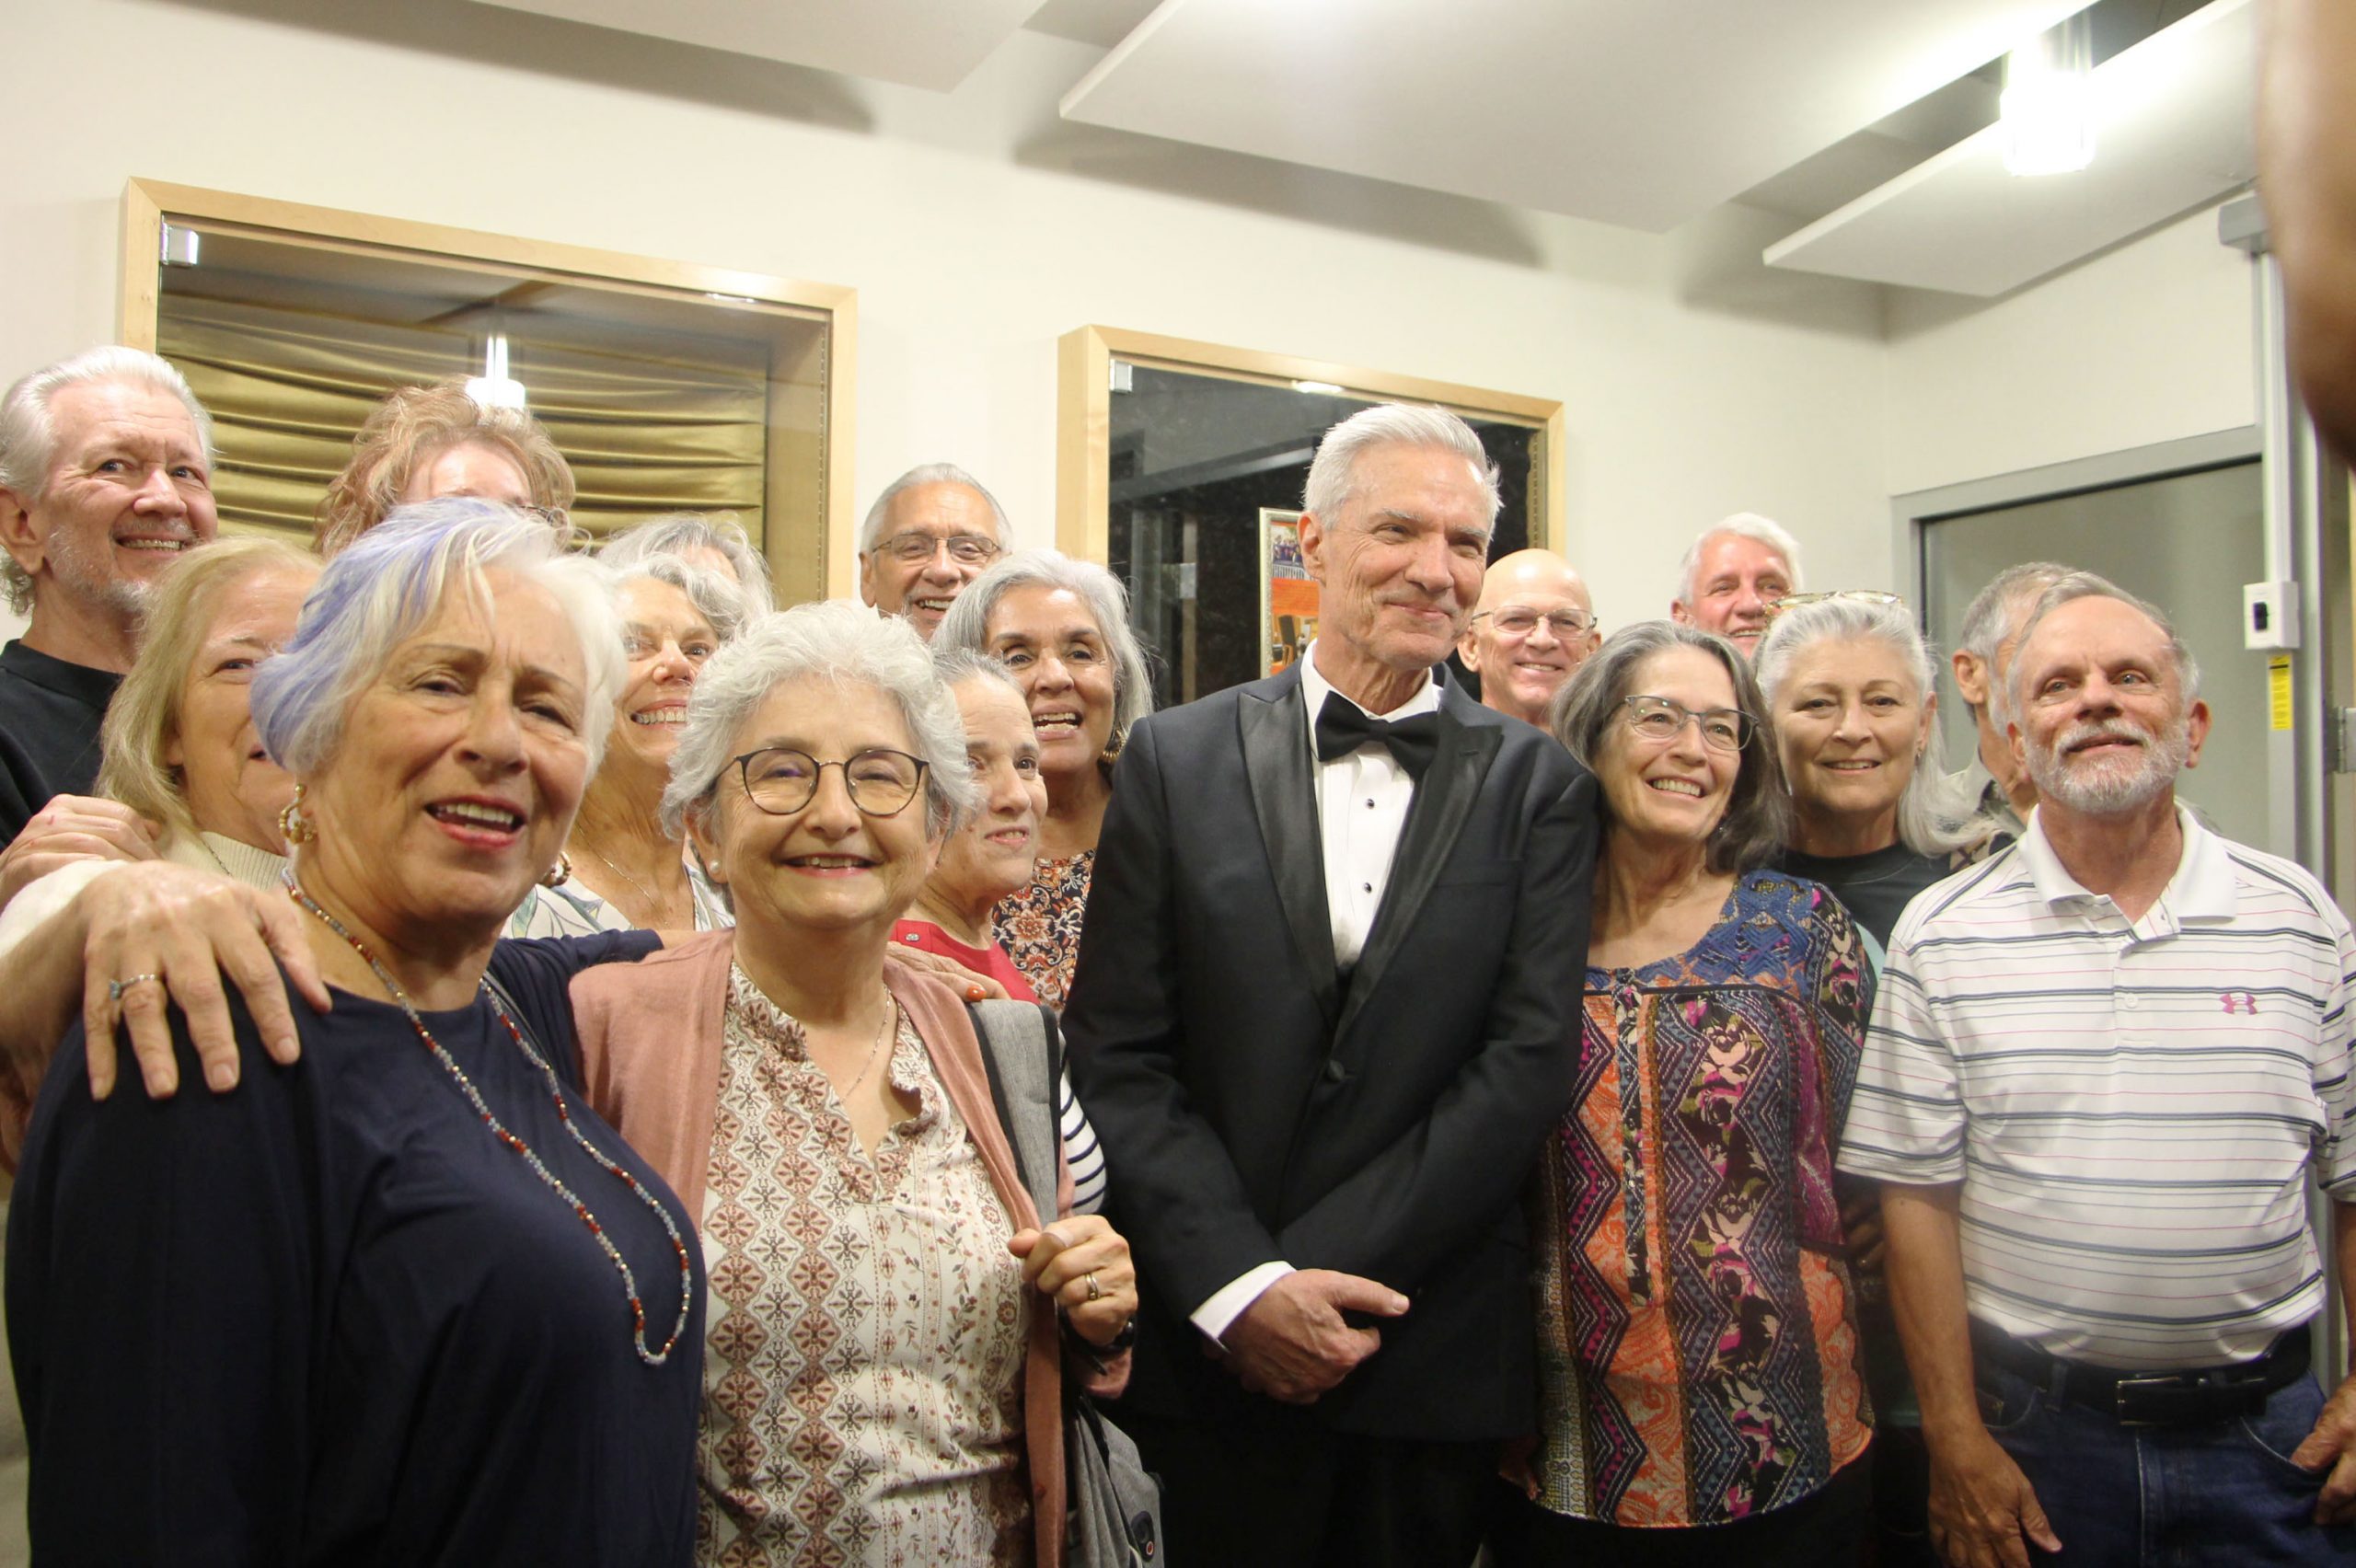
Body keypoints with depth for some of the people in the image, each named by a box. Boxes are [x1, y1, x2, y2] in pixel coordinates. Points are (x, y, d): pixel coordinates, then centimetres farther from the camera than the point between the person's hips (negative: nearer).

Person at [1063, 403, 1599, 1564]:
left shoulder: (1537, 786, 1)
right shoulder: (1176, 760, 0)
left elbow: (1530, 1060, -7)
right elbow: (1117, 1056, -4)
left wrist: (1319, 1276, -13)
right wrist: (1240, 1284, -13)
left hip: (1436, 1363, 1)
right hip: (1207, 1346, 0)